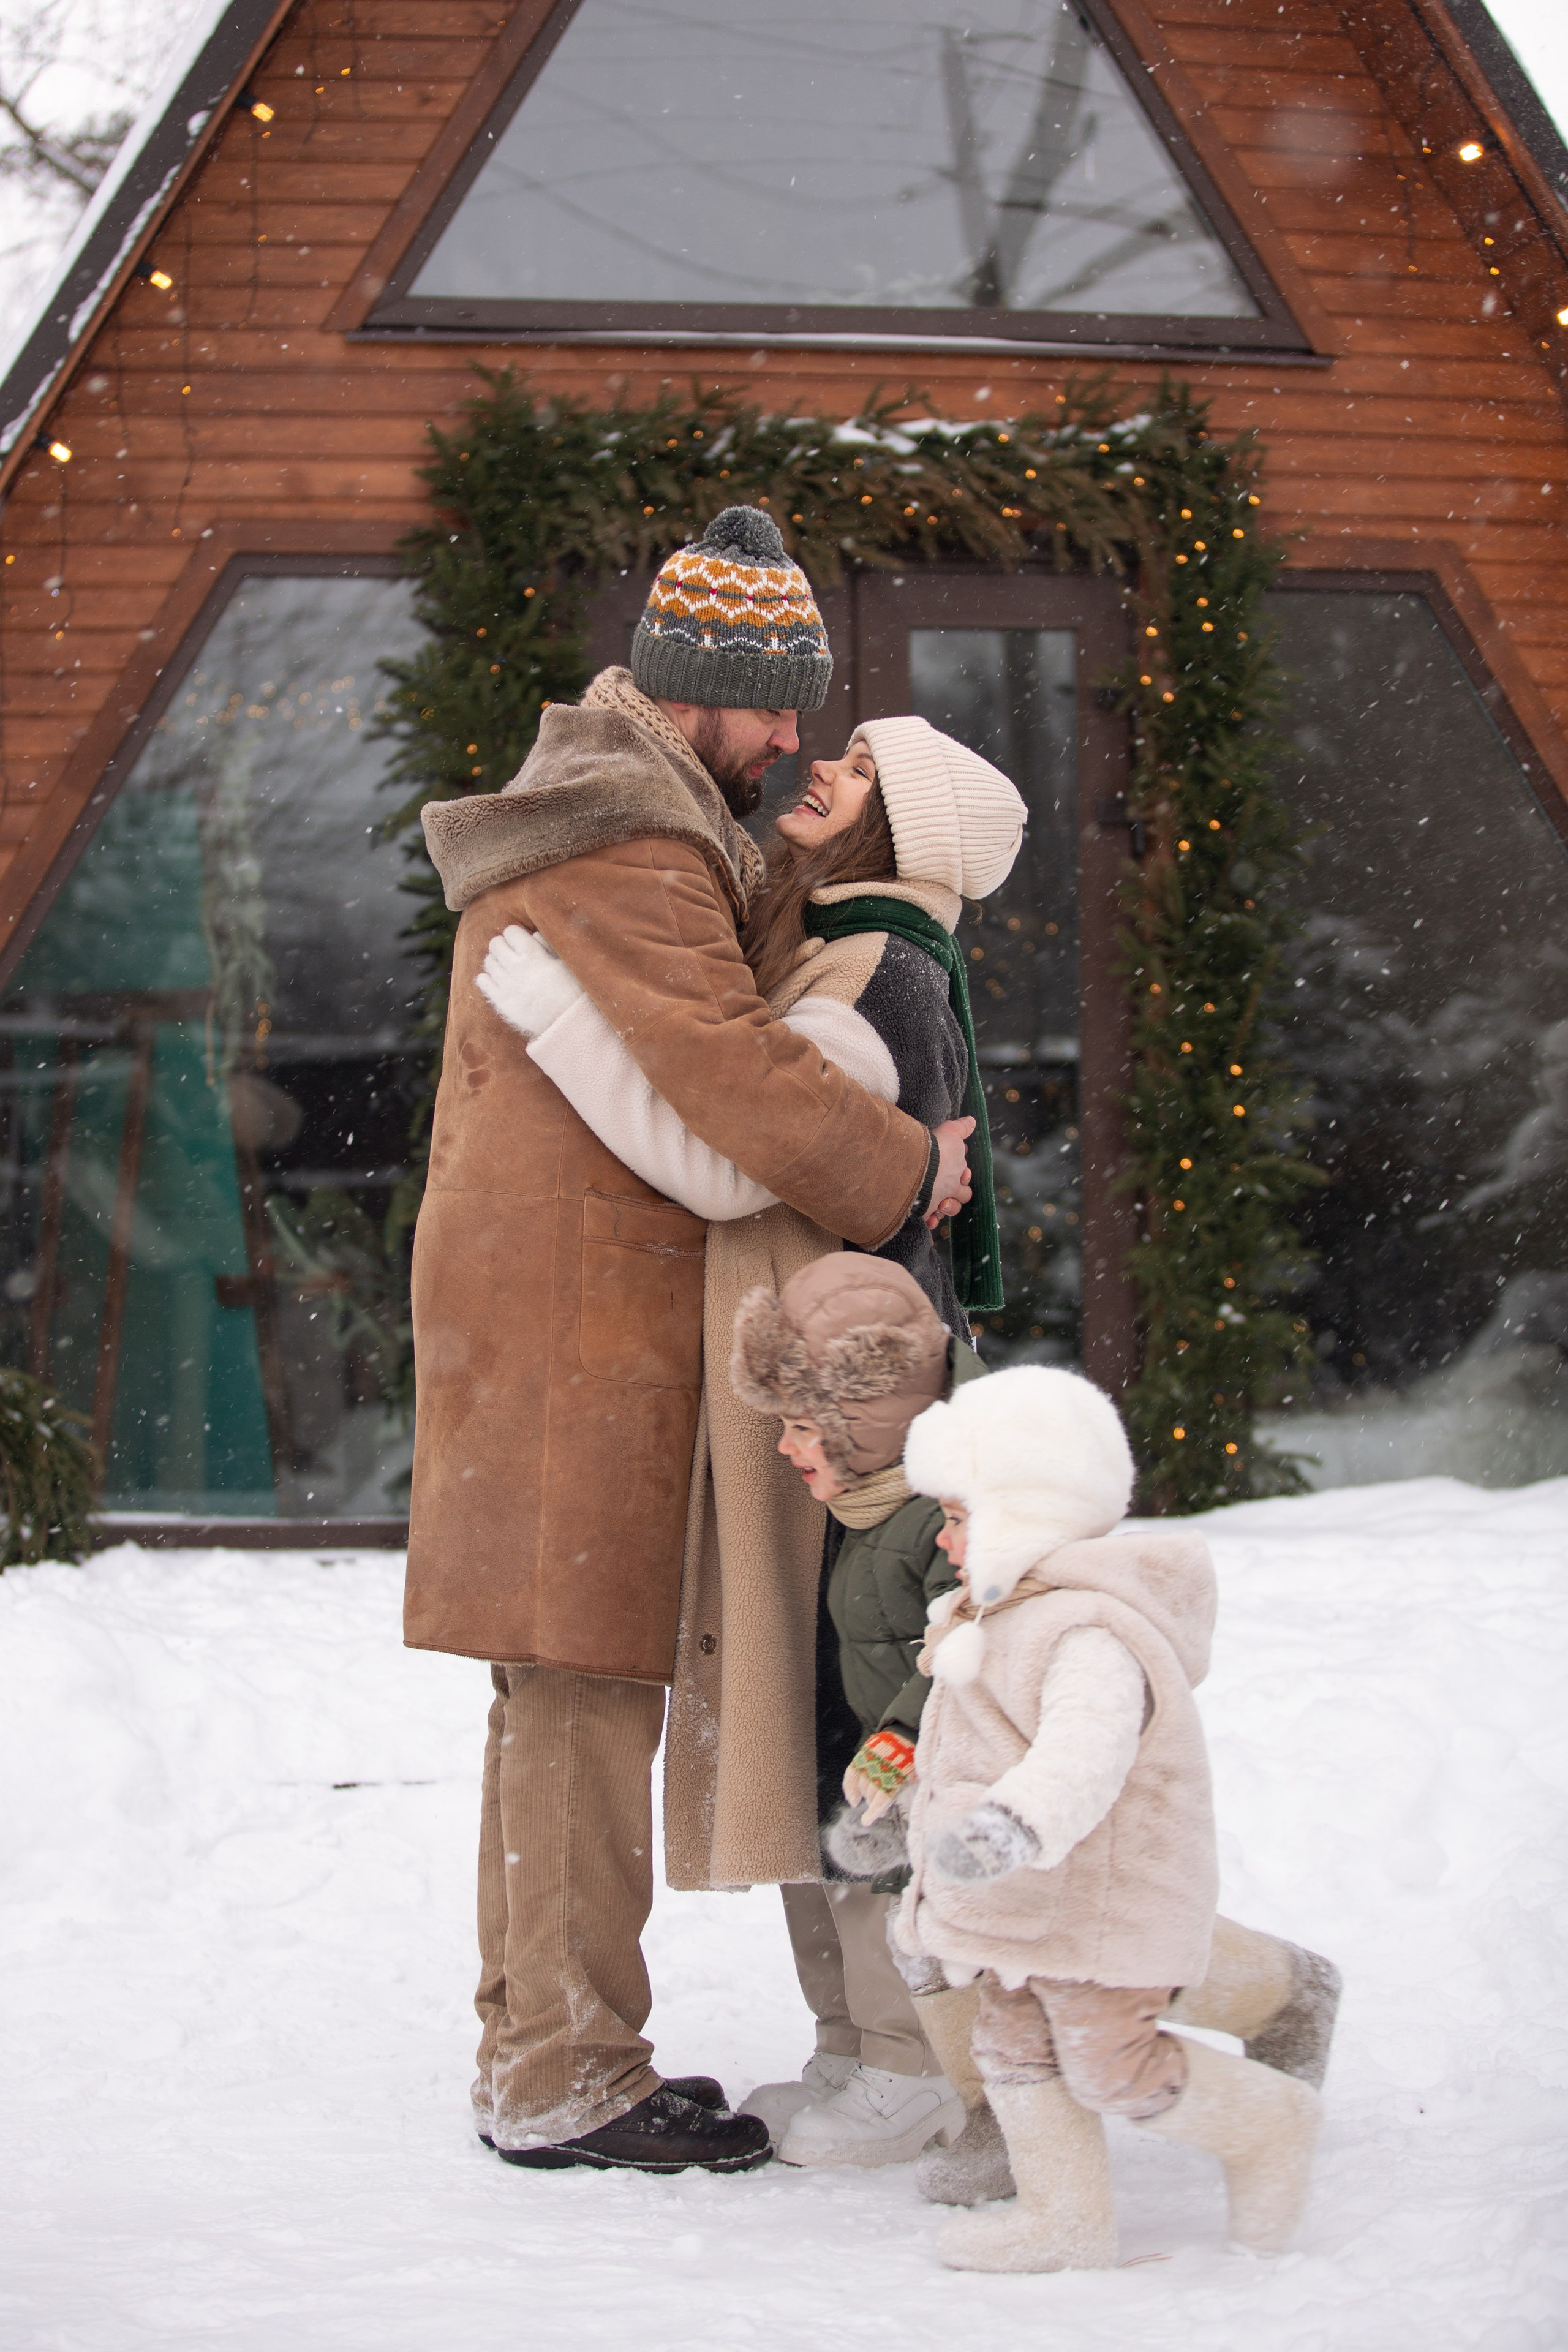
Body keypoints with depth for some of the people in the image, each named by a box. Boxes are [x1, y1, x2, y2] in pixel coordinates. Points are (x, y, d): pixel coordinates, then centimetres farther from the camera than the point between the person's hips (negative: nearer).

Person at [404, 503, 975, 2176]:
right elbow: (729, 1073, -24)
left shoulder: (619, 817, 20)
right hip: (582, 1324, -11)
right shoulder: (621, 850, -16)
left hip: (555, 1312, 11)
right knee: (587, 1681, -8)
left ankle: (533, 2046, 20)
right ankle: (566, 2082, -4)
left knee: (561, 1693, 13)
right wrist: (904, 1171, -11)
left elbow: (692, 1054, 23)